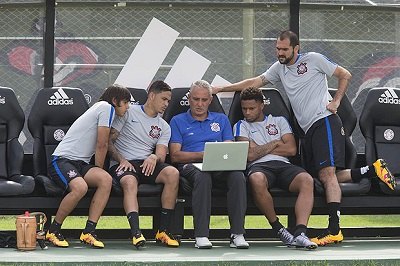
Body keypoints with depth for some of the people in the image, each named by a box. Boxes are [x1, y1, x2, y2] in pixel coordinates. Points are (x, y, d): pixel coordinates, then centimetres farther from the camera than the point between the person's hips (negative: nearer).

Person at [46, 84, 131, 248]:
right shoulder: (106, 107, -4)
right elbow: (102, 145, -4)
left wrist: (98, 174, 17)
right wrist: (98, 170, 6)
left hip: (81, 163, 9)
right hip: (62, 160, -9)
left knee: (106, 180, -20)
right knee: (80, 187, -37)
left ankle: (89, 232, -24)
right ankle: (53, 231, -17)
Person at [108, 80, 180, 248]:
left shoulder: (164, 127, 20)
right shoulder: (128, 112, 8)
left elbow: (161, 156, 7)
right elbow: (109, 141, 2)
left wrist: (154, 157, -18)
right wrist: (121, 160, -14)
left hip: (147, 165, 4)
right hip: (122, 164, -4)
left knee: (173, 173, -27)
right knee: (130, 182, -39)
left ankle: (163, 231, -27)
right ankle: (136, 233, -55)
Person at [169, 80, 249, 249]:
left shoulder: (221, 120, 24)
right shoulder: (178, 121, 15)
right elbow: (175, 155, 4)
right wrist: (202, 155, -10)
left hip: (221, 167, 2)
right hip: (191, 166, -2)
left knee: (237, 176, -33)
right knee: (202, 176, -40)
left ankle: (237, 234, -35)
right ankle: (201, 235, -41)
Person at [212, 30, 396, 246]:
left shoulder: (313, 59, 2)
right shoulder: (279, 68, 20)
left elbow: (345, 75, 6)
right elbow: (254, 82, 21)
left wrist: (336, 101, -3)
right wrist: (221, 89, 17)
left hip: (325, 121, -8)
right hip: (309, 130, 8)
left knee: (327, 173, -20)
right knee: (324, 177, -1)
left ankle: (334, 230, -28)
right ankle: (372, 169, 11)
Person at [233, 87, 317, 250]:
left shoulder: (279, 121, 24)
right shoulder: (241, 126, 19)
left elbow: (291, 149, 9)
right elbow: (250, 155, 1)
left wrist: (261, 149, 6)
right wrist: (275, 143, 9)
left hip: (282, 165, 2)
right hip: (259, 167, -2)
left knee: (307, 180, -33)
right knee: (256, 180, -42)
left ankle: (300, 233, -46)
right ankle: (278, 229, -26)